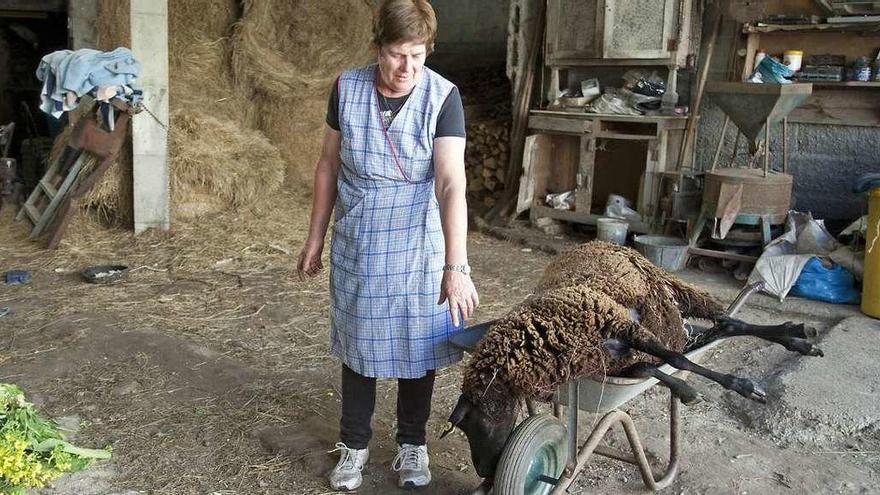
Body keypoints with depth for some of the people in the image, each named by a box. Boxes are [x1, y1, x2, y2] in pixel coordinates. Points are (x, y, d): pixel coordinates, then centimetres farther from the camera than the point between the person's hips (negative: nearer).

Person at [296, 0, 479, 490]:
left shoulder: (443, 97, -17)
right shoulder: (347, 88, -8)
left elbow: (452, 183, -26)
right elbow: (329, 164, 3)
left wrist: (457, 266, -35)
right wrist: (316, 237, 6)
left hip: (418, 247, -2)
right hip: (357, 247, 2)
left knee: (417, 345, 11)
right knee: (359, 345, 12)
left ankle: (412, 443, 31)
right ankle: (354, 444, 30)